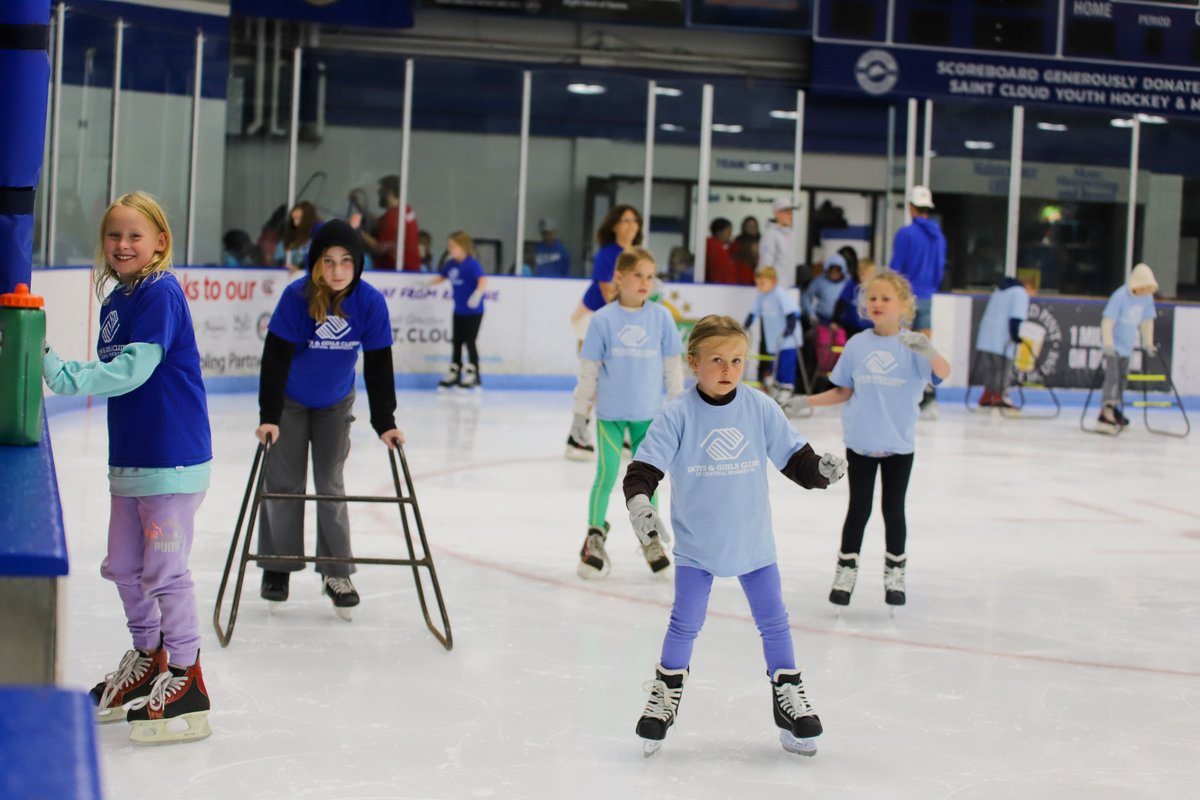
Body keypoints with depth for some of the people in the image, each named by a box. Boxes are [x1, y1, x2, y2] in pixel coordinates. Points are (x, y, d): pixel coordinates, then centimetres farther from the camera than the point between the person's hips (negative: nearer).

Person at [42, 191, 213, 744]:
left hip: (171, 458, -9)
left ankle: (185, 682, 5)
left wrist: (69, 376, -27)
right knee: (123, 565, 17)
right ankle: (146, 662, 34)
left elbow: (134, 368, -24)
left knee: (164, 569, -5)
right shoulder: (114, 300, 13)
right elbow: (112, 373, 13)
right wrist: (55, 364, 3)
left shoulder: (161, 294, -15)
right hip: (128, 456, 9)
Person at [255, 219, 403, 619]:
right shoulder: (297, 297, -27)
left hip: (336, 404, 1)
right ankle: (277, 567, 17)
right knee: (284, 483, 3)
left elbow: (378, 365, -14)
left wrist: (384, 423, -14)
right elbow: (275, 357, -25)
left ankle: (336, 572, 12)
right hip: (290, 402, -1)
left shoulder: (370, 302, -21)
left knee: (330, 484, 3)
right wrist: (269, 417, -28)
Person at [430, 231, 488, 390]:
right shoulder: (451, 264, 1)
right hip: (459, 310, 7)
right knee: (456, 342, 13)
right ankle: (454, 374, 24)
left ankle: (473, 375, 9)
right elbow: (441, 276, 20)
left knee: (469, 342, -3)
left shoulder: (472, 264, -21)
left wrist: (477, 294, -50)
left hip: (473, 311, -7)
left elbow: (482, 281, -34)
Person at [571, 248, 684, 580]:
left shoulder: (661, 317, -3)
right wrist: (580, 411, 1)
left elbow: (672, 365, 5)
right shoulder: (603, 319, -8)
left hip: (648, 414, 2)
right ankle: (595, 537, 15)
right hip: (610, 413, -2)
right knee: (606, 476, -1)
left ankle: (651, 539, 26)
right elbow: (589, 369, -2)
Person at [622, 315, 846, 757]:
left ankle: (788, 696, 22)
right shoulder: (678, 414, -12)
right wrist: (638, 501, -30)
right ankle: (667, 692, 23)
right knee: (685, 622, 4)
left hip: (753, 538, 2)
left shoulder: (760, 408, -6)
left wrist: (820, 468, -21)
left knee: (773, 620, 8)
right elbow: (646, 464, -13)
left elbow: (793, 456, -1)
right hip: (697, 542, -2)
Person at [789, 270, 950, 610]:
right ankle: (846, 571, 19)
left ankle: (895, 573, 24)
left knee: (894, 509, 9)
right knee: (859, 508, 8)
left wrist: (928, 351, -43)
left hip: (899, 444, -1)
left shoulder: (912, 345, -8)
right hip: (861, 441, 1)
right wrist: (807, 401, -2)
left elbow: (943, 372, -24)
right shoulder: (857, 345, -1)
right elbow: (843, 391, 7)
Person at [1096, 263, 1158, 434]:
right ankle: (1106, 415, -21)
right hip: (1114, 345, -7)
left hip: (1127, 346, 7)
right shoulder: (1120, 296, -22)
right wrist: (1108, 345, -28)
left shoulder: (1147, 298, -1)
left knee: (1122, 379, 16)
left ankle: (1115, 413, 29)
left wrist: (1148, 344, 14)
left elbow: (1147, 321, 12)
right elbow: (1107, 322, -22)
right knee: (1112, 377, -17)